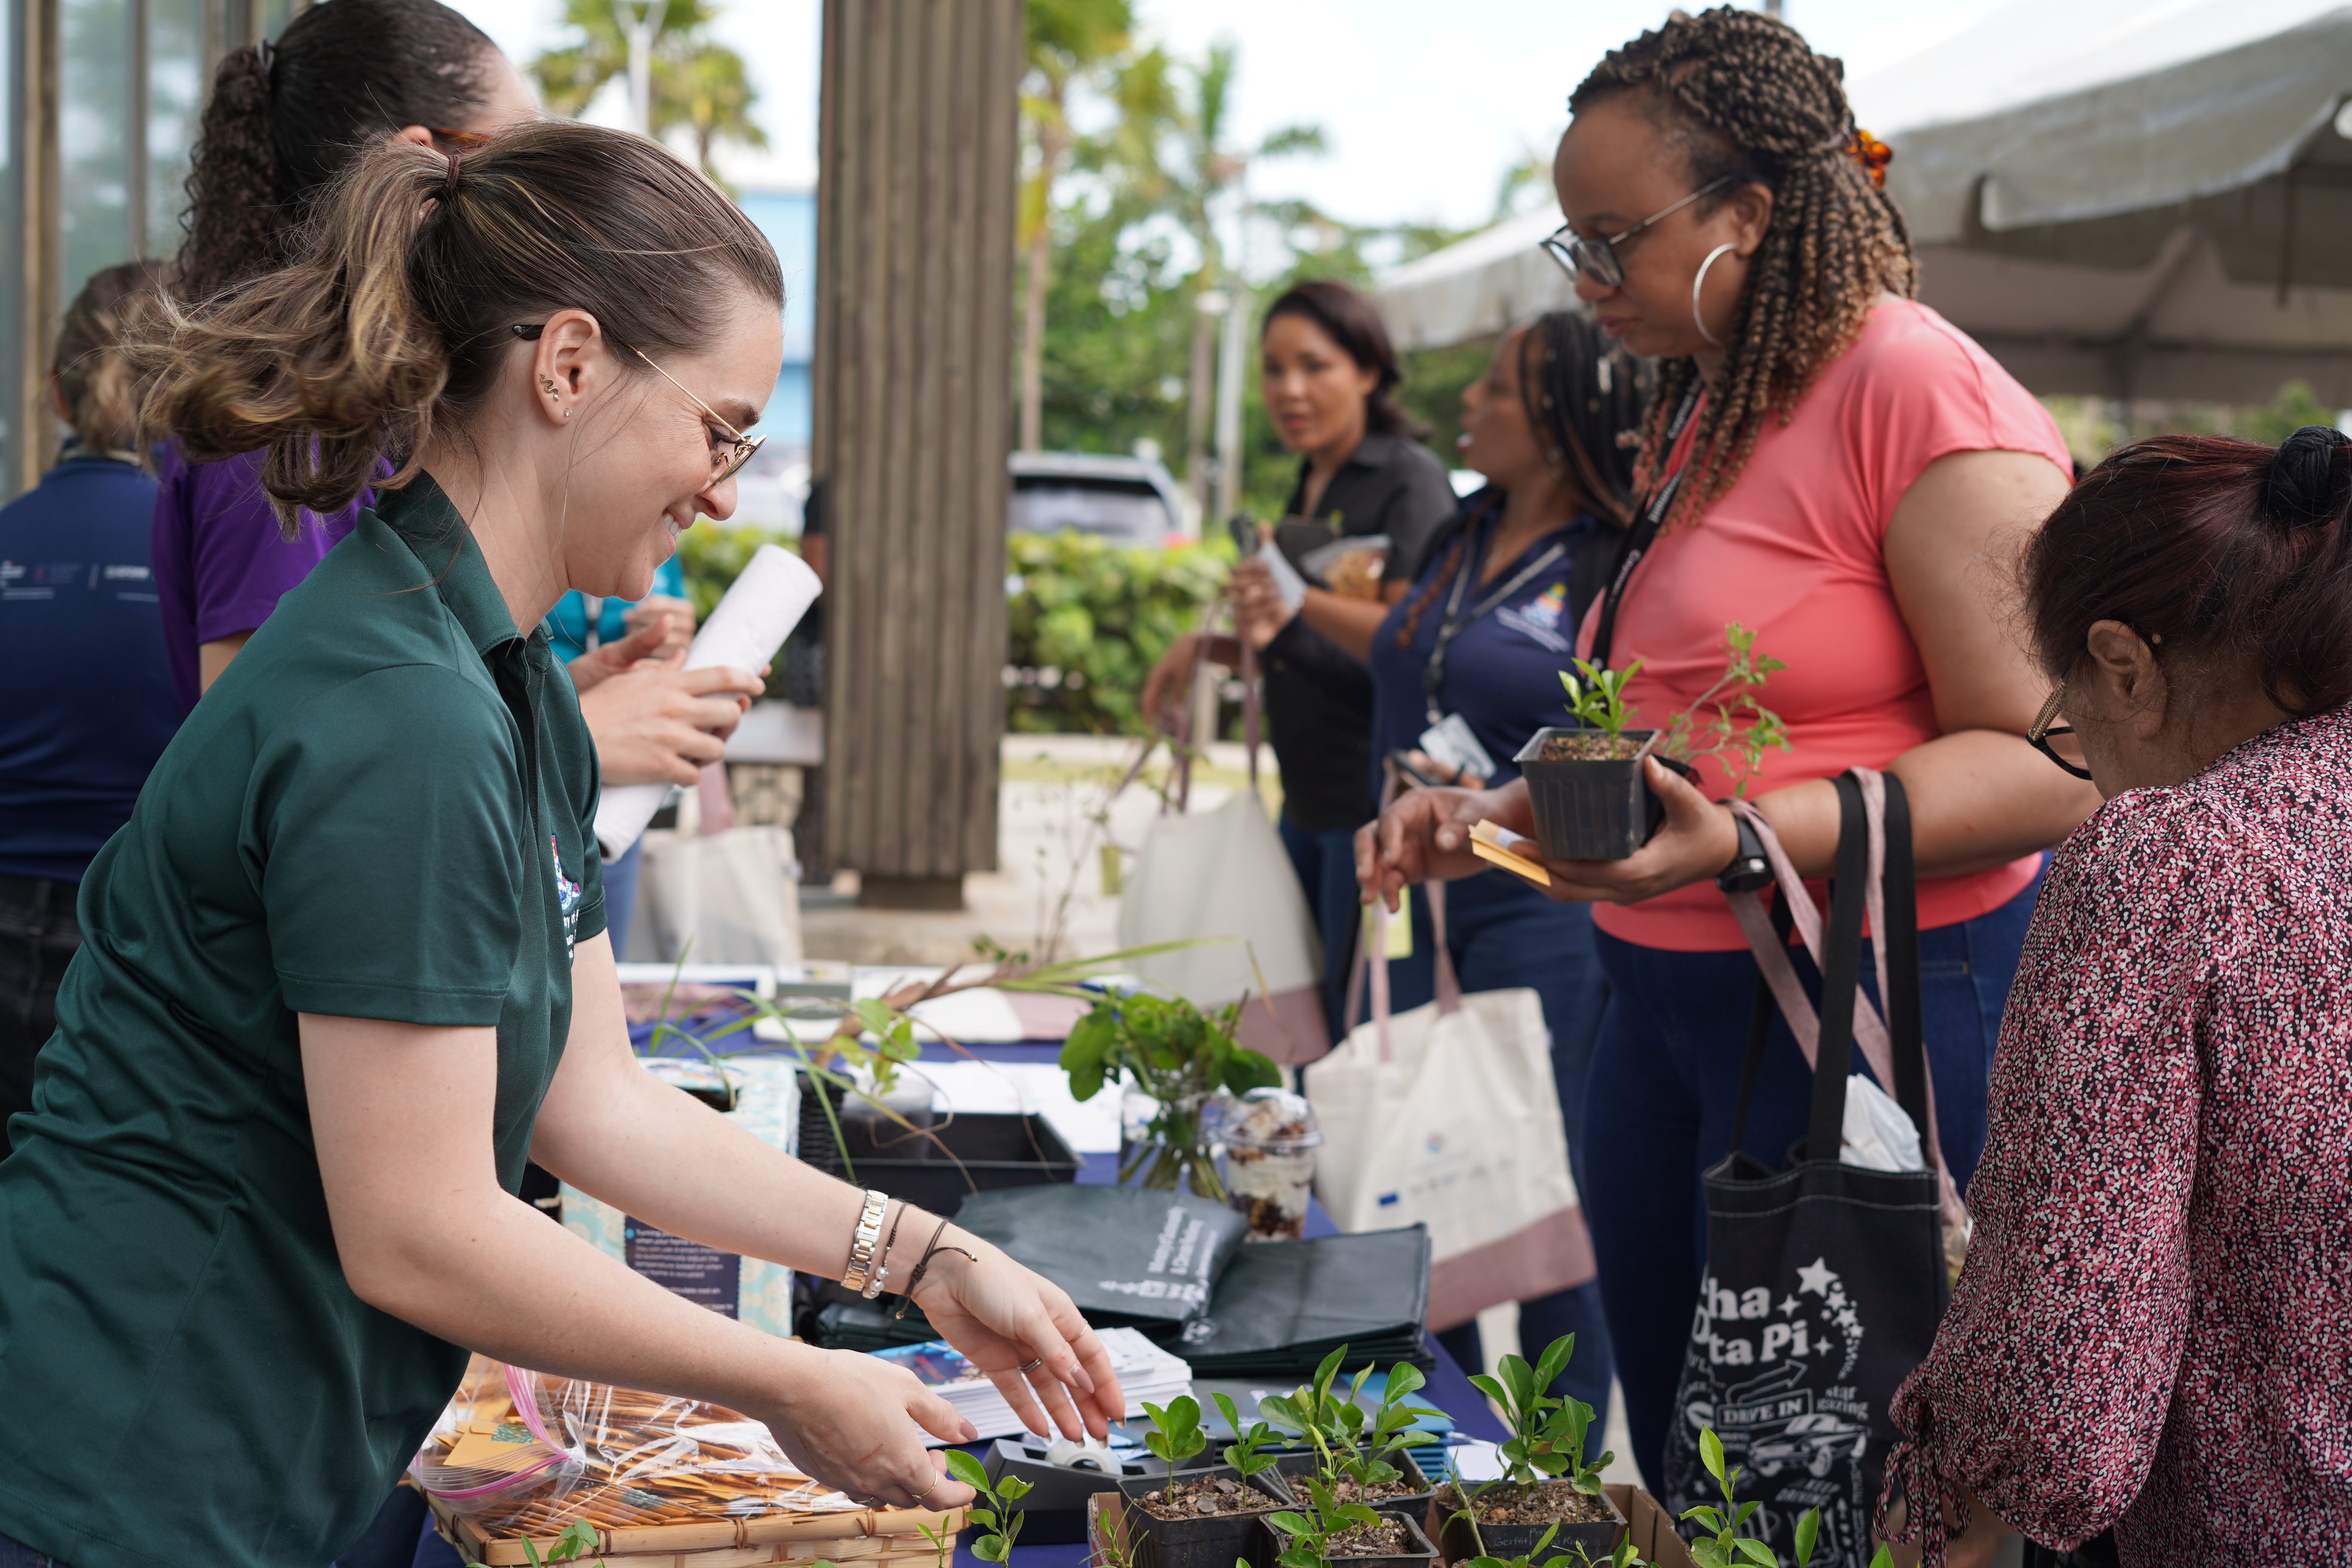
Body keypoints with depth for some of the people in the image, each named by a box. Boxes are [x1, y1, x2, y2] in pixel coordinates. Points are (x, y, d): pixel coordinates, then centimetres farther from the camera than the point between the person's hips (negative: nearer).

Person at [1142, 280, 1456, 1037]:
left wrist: (1303, 603, -35)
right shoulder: (1310, 488, 18)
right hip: (1308, 803, 9)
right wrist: (1206, 647, 14)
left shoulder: (1409, 479, -9)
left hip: (1375, 804, -9)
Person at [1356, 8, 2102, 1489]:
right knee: (1673, 1459, 13)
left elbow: (2047, 767, -20)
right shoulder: (1701, 414, 15)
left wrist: (1746, 840, -30)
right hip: (1666, 997, 9)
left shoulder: (1924, 395, -14)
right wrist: (1502, 813, 12)